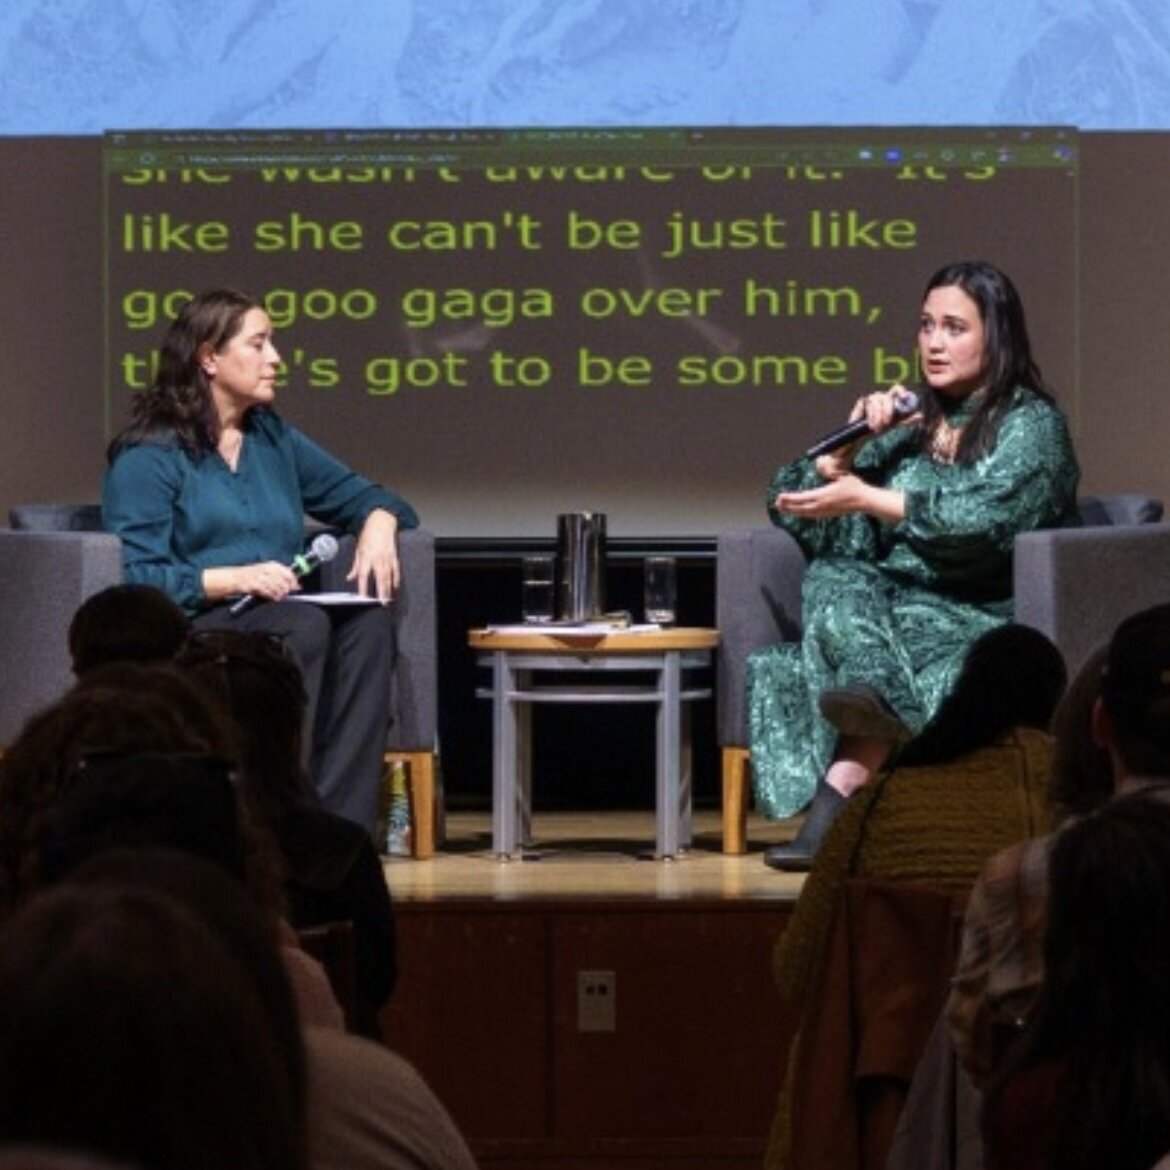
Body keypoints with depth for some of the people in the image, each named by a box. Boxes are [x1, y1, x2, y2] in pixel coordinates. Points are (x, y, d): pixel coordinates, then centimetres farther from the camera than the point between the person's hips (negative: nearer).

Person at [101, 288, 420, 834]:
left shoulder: (274, 439, 22)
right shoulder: (147, 455, 0)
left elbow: (366, 497, 27)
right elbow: (137, 576, -11)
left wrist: (378, 529, 2)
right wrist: (233, 579, -22)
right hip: (192, 628, -6)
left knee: (368, 622, -26)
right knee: (304, 624, -35)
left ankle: (340, 825, -33)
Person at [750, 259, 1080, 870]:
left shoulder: (1031, 424, 3)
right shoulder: (909, 422, 19)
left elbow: (982, 518, -17)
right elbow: (789, 503, 15)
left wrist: (864, 497, -17)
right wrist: (853, 444, -1)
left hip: (981, 618, -5)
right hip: (895, 601, 5)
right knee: (834, 581, -29)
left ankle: (836, 798, -45)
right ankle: (880, 699, -51)